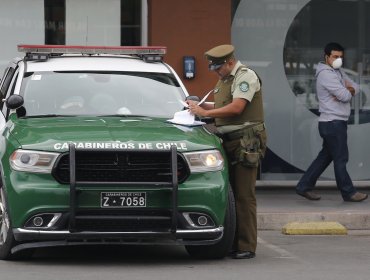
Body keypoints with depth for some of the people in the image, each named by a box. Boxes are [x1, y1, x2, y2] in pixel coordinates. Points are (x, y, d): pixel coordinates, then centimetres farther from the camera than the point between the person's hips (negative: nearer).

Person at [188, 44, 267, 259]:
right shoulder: (224, 80, 20)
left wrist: (204, 112, -14)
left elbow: (236, 108, -19)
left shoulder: (246, 76, -9)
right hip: (229, 142, 9)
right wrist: (200, 106, 10)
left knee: (244, 195, -9)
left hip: (245, 142, -9)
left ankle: (247, 247, -8)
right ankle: (232, 243, 10)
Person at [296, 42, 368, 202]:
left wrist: (349, 90, -9)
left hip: (337, 122, 10)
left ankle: (304, 187, 17)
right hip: (333, 122, -10)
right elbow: (345, 96, -20)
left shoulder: (338, 72, 17)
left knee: (325, 157, 13)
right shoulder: (325, 74, -15)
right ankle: (348, 193, 4)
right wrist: (348, 92, 3)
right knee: (340, 159, -3)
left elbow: (355, 87, 14)